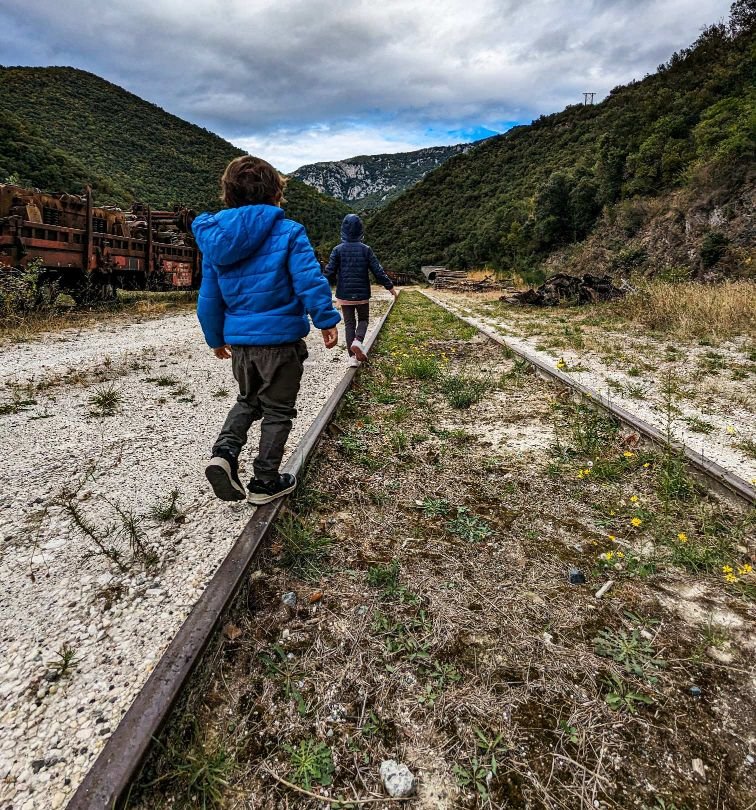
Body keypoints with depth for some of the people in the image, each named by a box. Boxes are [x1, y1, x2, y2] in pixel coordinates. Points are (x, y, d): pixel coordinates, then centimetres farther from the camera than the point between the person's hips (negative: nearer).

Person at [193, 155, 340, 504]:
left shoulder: (215, 238, 7)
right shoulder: (287, 232, -9)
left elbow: (209, 298, 10)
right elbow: (310, 280, -18)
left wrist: (216, 339, 20)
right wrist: (327, 320, -9)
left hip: (239, 340, 5)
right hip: (280, 338, -5)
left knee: (248, 400, 26)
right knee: (277, 410, 11)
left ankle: (224, 452, 3)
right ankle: (264, 482, 19)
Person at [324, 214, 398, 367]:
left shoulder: (338, 250, -6)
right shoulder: (366, 249, -6)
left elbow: (330, 272, -7)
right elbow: (378, 271, -6)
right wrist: (390, 287, 5)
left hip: (344, 294, 0)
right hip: (362, 294, 0)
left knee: (349, 324, 10)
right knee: (363, 319, 19)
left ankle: (353, 357, 6)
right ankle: (358, 341, -11)